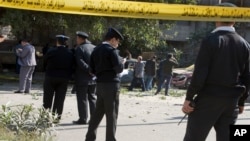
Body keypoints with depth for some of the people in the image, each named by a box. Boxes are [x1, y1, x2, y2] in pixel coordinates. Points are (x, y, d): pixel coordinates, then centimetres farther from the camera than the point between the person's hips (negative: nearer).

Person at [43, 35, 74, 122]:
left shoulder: (51, 52, -10)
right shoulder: (70, 54, -1)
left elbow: (44, 63, 0)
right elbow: (72, 67, 3)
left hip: (51, 77, -2)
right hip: (64, 79, 2)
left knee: (48, 98, 8)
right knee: (60, 99, 8)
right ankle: (57, 117, 9)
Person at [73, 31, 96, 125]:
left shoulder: (79, 48, -10)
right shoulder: (94, 48, 9)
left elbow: (80, 62, -21)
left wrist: (89, 69, -20)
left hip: (82, 78, -6)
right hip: (93, 78, 6)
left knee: (82, 99, -1)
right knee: (92, 97, 14)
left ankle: (83, 119, 1)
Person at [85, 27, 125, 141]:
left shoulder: (96, 50, 11)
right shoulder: (111, 50, -11)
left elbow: (92, 70, 13)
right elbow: (119, 68, -15)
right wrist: (122, 62, 3)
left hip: (100, 84, 7)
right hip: (111, 84, -7)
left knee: (98, 112, 15)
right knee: (112, 114, 0)